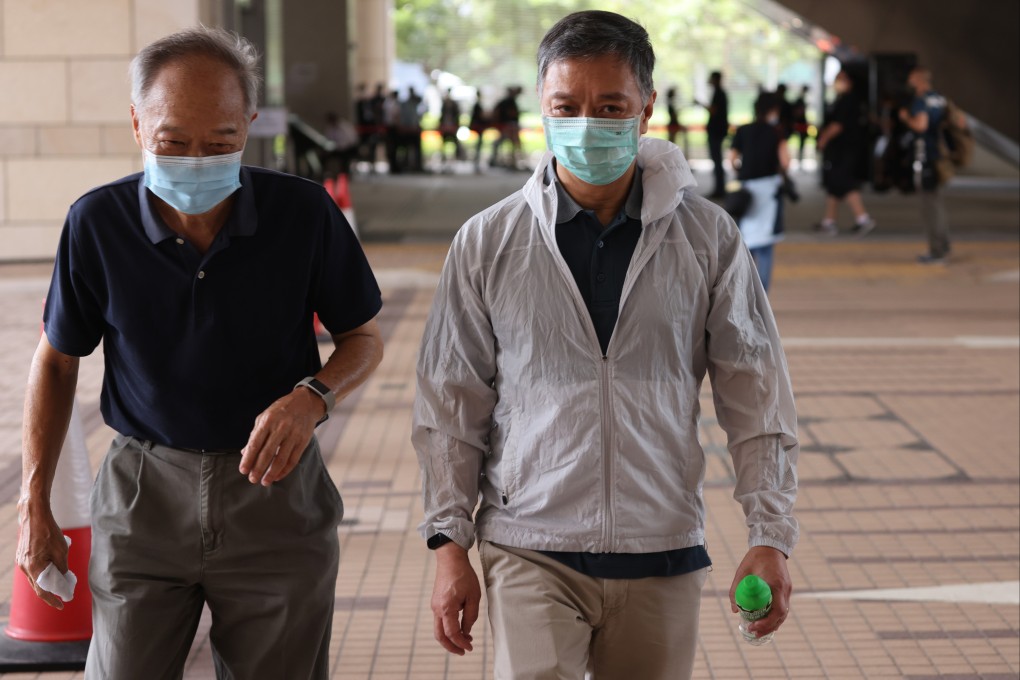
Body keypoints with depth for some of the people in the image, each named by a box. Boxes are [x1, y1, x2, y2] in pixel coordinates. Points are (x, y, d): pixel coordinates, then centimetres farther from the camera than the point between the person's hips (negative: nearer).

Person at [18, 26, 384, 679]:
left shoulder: (304, 213, -11)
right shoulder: (98, 223, -9)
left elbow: (365, 338, 3)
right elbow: (57, 360, 6)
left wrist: (311, 398, -19)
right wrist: (34, 504, 6)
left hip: (273, 486, 0)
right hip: (144, 493, 0)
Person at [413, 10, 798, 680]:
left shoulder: (708, 237, 1)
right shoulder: (487, 243, 1)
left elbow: (757, 396, 5)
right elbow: (451, 406, 5)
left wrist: (772, 537, 0)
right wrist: (450, 546, 2)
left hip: (663, 555, 1)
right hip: (530, 551, -1)